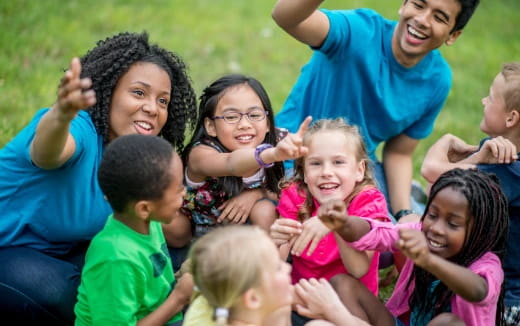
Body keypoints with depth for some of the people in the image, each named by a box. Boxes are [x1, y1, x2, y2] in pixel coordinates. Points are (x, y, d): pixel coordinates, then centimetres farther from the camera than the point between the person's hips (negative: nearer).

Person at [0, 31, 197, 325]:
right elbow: (47, 152, -54)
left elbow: (178, 234, -8)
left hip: (61, 253, 7)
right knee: (58, 292, -34)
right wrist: (62, 115, -76)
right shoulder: (82, 131, -29)